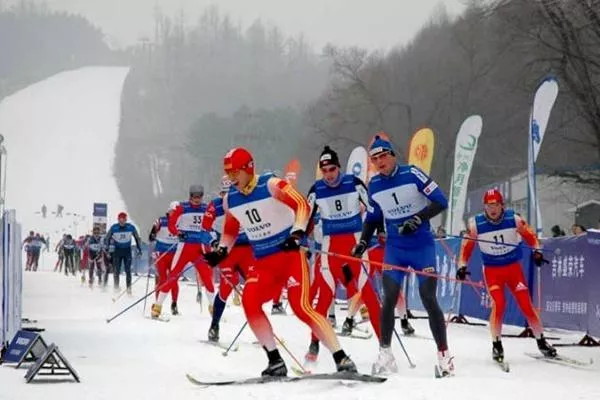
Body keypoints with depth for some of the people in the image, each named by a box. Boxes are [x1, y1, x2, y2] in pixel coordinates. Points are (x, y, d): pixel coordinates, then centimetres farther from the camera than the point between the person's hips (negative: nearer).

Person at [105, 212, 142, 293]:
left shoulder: (131, 227, -10)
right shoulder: (114, 228, -11)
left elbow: (137, 238, 4)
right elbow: (107, 238, 2)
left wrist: (139, 249, 2)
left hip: (127, 250, 0)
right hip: (117, 250, 0)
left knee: (128, 270, -8)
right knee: (116, 270, -2)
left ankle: (129, 288, -6)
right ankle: (116, 288, 9)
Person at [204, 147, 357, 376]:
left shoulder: (271, 185, -12)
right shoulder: (230, 199, 6)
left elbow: (302, 205, -13)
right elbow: (230, 230, 20)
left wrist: (297, 232, -28)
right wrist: (221, 251, 3)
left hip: (290, 253, -6)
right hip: (263, 261, 6)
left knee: (300, 307, -18)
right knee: (249, 302, -16)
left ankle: (341, 359, -15)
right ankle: (275, 361, -6)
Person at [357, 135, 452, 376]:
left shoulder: (412, 174, -11)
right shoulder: (374, 185, 3)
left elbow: (440, 202, -12)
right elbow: (372, 218, 17)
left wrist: (417, 219, -23)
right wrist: (363, 243, 5)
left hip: (422, 247, -3)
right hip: (394, 249, 3)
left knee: (429, 300, -5)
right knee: (389, 300, -7)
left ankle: (444, 355, 3)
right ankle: (385, 354, 1)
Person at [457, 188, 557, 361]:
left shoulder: (514, 219, -9)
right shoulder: (476, 224, -10)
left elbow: (530, 236, 2)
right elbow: (466, 247, 0)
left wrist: (536, 251, -13)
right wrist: (462, 266, -10)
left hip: (513, 267, 1)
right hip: (492, 270, -1)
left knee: (526, 304, -5)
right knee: (498, 304, -19)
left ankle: (541, 342, 10)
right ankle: (496, 345, -4)